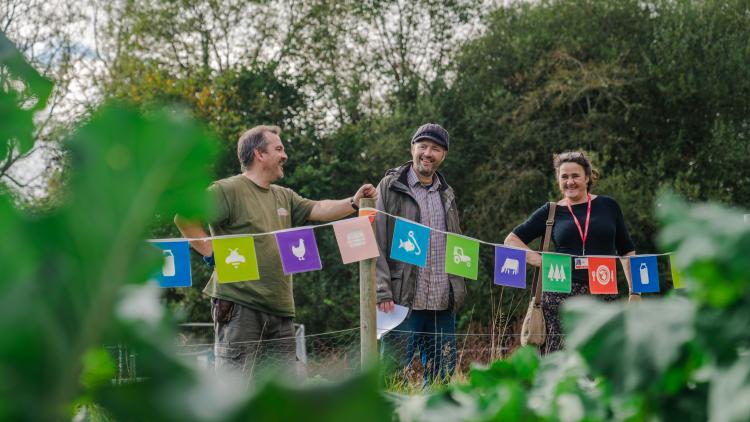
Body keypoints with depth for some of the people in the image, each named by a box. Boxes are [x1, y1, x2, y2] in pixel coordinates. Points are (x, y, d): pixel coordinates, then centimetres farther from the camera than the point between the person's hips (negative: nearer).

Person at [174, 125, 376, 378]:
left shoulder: (283, 197, 21)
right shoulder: (228, 190, -5)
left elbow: (319, 210, 16)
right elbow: (184, 217, -12)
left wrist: (354, 202, 1)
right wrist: (212, 254, -14)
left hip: (279, 309, 8)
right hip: (239, 305, -8)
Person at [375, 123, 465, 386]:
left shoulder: (447, 194, 17)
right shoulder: (390, 187, 0)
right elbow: (375, 244, -6)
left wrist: (458, 291, 13)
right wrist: (383, 292, -14)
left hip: (442, 304, 6)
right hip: (403, 301, -5)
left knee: (443, 377, 7)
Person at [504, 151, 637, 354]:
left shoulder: (608, 206, 10)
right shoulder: (551, 212, 8)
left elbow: (627, 251, 14)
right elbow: (511, 240, 10)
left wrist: (634, 291, 6)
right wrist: (540, 261, -3)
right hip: (561, 296, -1)